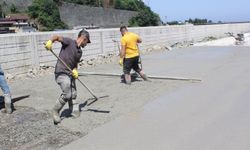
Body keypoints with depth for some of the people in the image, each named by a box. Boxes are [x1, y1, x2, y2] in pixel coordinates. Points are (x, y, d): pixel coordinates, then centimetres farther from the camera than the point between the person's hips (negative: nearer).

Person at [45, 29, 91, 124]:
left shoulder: (80, 52, 15)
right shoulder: (69, 42, -6)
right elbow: (57, 37, -17)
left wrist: (75, 70, -3)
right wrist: (50, 41, -38)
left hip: (70, 74, 8)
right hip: (61, 73, -8)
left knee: (73, 95, 11)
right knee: (67, 95, -12)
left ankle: (75, 113, 22)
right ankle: (55, 111, 7)